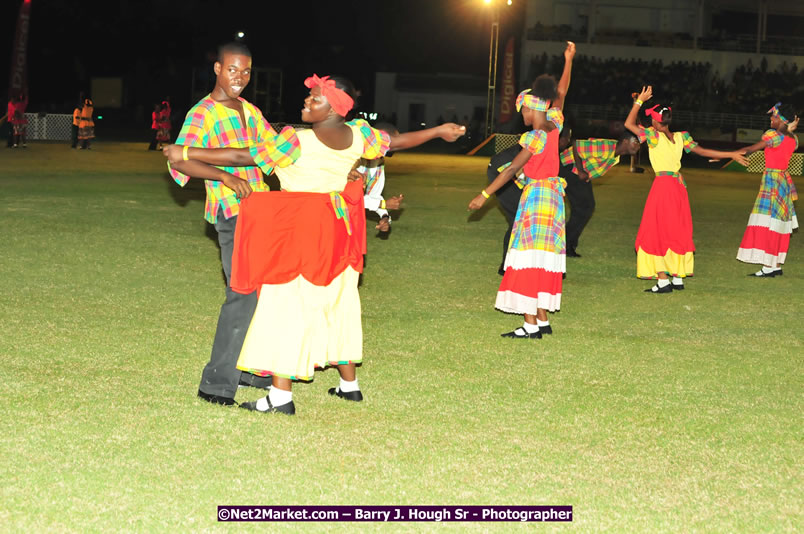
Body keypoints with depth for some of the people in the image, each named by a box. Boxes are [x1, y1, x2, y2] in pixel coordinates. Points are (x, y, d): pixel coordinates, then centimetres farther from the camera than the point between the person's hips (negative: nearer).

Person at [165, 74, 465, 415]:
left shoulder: (299, 142, -20)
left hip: (299, 235, -7)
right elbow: (397, 142, 12)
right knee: (337, 304, 19)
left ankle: (281, 396, -7)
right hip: (338, 231, 7)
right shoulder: (358, 135, -3)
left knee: (285, 306, -4)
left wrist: (186, 154, -16)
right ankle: (349, 384, 29)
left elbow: (243, 157, -21)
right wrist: (439, 131, 30)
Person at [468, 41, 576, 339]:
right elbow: (561, 94, 18)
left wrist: (485, 195, -16)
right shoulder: (555, 126, 3)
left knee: (529, 255, -7)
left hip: (536, 195, -8)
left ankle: (531, 325, -10)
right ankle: (542, 319, 15)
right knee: (543, 257, 12)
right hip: (554, 194, 8)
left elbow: (512, 170, -18)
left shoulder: (535, 138, -17)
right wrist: (568, 61, 26)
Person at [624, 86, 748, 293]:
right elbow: (702, 151, 8)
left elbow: (629, 123, -7)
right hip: (679, 184, 6)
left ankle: (663, 280, -7)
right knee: (677, 231, 14)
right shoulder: (681, 137, 5)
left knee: (657, 232, -1)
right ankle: (678, 278, 17)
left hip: (663, 184, -6)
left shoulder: (654, 136, -10)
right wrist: (731, 155, 15)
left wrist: (639, 101, -5)